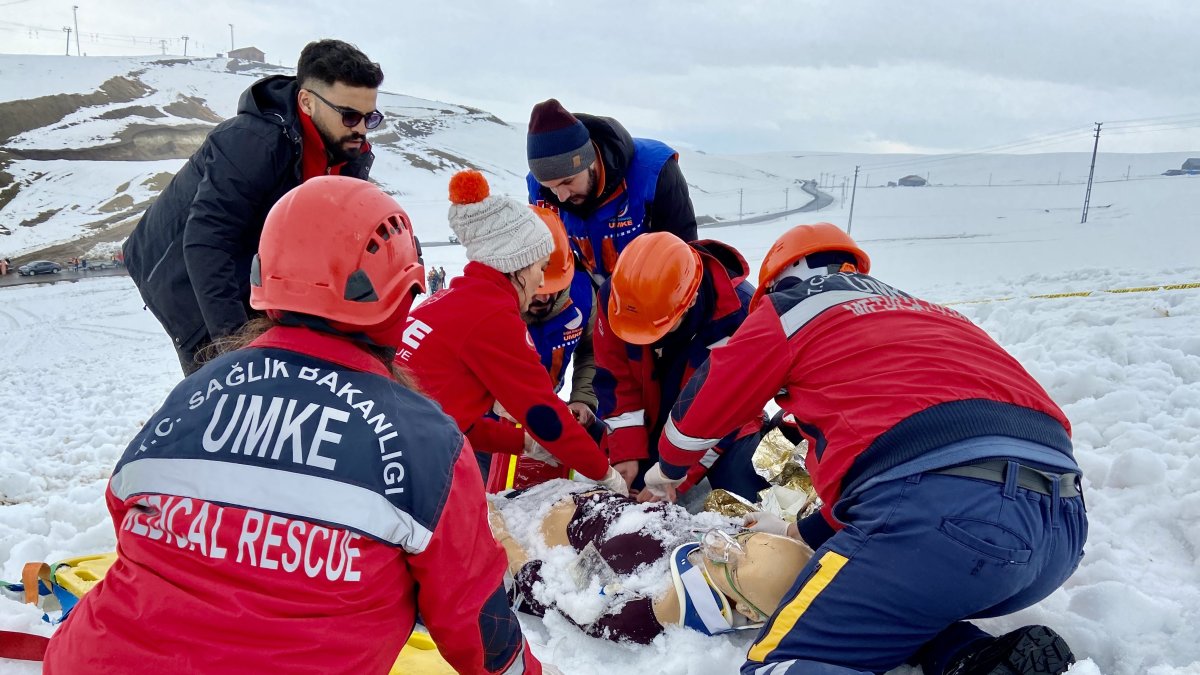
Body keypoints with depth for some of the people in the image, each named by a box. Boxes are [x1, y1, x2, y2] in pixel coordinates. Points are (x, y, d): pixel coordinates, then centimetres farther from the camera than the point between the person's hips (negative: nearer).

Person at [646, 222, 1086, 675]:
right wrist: (805, 532, 40)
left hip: (945, 505, -8)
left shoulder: (791, 307, 15)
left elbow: (703, 405, 24)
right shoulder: (931, 314, 33)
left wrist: (670, 465, 46)